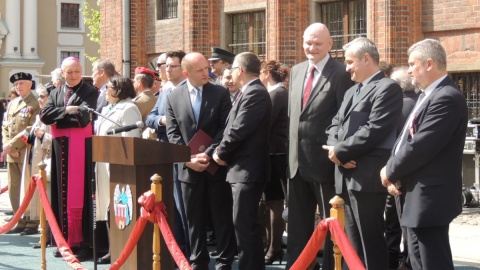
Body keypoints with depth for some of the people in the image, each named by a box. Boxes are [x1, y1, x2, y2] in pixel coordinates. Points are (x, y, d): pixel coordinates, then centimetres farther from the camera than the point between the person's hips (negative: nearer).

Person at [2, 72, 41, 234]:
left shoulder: (36, 104, -5)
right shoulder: (12, 104, 19)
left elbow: (32, 130, -13)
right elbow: (5, 128, 16)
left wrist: (12, 145, -15)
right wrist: (7, 146, -1)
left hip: (27, 153, -7)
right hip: (12, 154, 7)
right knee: (13, 190, 8)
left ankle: (32, 223, 0)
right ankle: (20, 222, 15)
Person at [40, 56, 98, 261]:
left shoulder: (90, 92, 1)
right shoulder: (55, 93, 15)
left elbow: (84, 115, -14)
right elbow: (44, 115, 0)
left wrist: (61, 114, -8)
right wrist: (67, 110, -11)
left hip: (81, 146, -5)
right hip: (61, 145, 5)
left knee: (80, 192, -7)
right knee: (62, 192, 7)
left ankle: (83, 242, -7)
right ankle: (66, 240, 12)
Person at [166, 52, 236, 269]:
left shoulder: (220, 93, 0)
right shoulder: (173, 97, 5)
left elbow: (226, 128, -6)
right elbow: (173, 134, 2)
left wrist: (208, 154, -15)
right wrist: (188, 159, -11)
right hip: (189, 168, 2)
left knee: (222, 217, 3)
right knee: (194, 219, 8)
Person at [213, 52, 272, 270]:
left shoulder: (255, 94, -17)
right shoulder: (249, 93, 16)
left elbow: (239, 130, -21)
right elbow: (233, 127, 18)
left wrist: (220, 153, -8)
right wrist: (224, 152, 4)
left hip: (248, 169, -11)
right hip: (242, 168, 11)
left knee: (244, 224, -9)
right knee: (244, 223, 15)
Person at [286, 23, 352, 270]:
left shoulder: (341, 74, -11)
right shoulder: (296, 71, 11)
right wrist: (291, 151, 13)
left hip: (325, 160, -7)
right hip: (297, 160, 7)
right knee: (297, 224, 16)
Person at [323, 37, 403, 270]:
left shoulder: (387, 88, -8)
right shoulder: (351, 91, 23)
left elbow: (374, 130, -18)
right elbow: (335, 124, 17)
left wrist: (341, 151, -12)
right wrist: (335, 150, -4)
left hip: (367, 177, -9)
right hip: (347, 176, 9)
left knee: (371, 241, -5)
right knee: (353, 242, 13)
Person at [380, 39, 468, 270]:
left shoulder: (447, 98, -19)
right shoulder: (428, 95, 15)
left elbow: (421, 146, -24)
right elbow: (406, 139, 16)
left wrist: (391, 171, -9)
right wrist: (393, 171, -1)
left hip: (430, 196, -10)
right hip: (418, 194, 10)